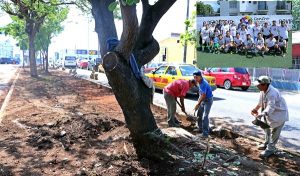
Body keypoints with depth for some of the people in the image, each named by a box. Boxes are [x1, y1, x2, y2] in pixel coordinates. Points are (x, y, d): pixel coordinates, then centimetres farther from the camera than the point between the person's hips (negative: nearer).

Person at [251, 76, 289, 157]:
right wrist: (256, 108, 3)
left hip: (279, 114, -9)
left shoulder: (272, 93, -35)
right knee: (267, 129, 21)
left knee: (274, 132, 0)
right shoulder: (263, 91, -7)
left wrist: (261, 114, -51)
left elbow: (270, 108, -41)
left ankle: (270, 149, 10)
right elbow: (261, 102, 10)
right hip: (270, 113, 10)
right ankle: (266, 143, 39)